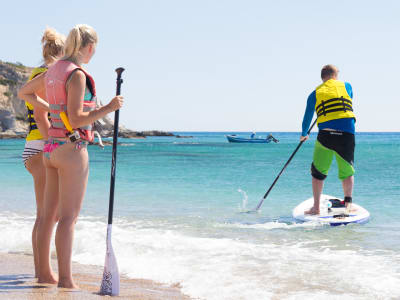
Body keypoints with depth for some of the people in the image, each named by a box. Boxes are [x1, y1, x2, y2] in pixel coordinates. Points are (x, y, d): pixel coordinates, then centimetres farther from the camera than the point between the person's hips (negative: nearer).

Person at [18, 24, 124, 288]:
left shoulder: (53, 72, 11)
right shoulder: (77, 75, -15)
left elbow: (24, 92, 27)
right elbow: (76, 119, -21)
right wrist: (109, 108, -15)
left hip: (52, 148, 9)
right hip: (73, 149, -9)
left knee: (50, 214, 13)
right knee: (69, 217, -6)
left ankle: (45, 272, 21)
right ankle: (66, 279, -4)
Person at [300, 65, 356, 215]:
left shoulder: (315, 94, 12)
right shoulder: (346, 86, 13)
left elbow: (307, 117, 21)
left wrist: (304, 134, 38)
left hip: (326, 134, 0)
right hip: (347, 133, 0)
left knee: (318, 172, 11)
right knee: (348, 172, 15)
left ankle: (316, 207, 6)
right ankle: (348, 202, 1)